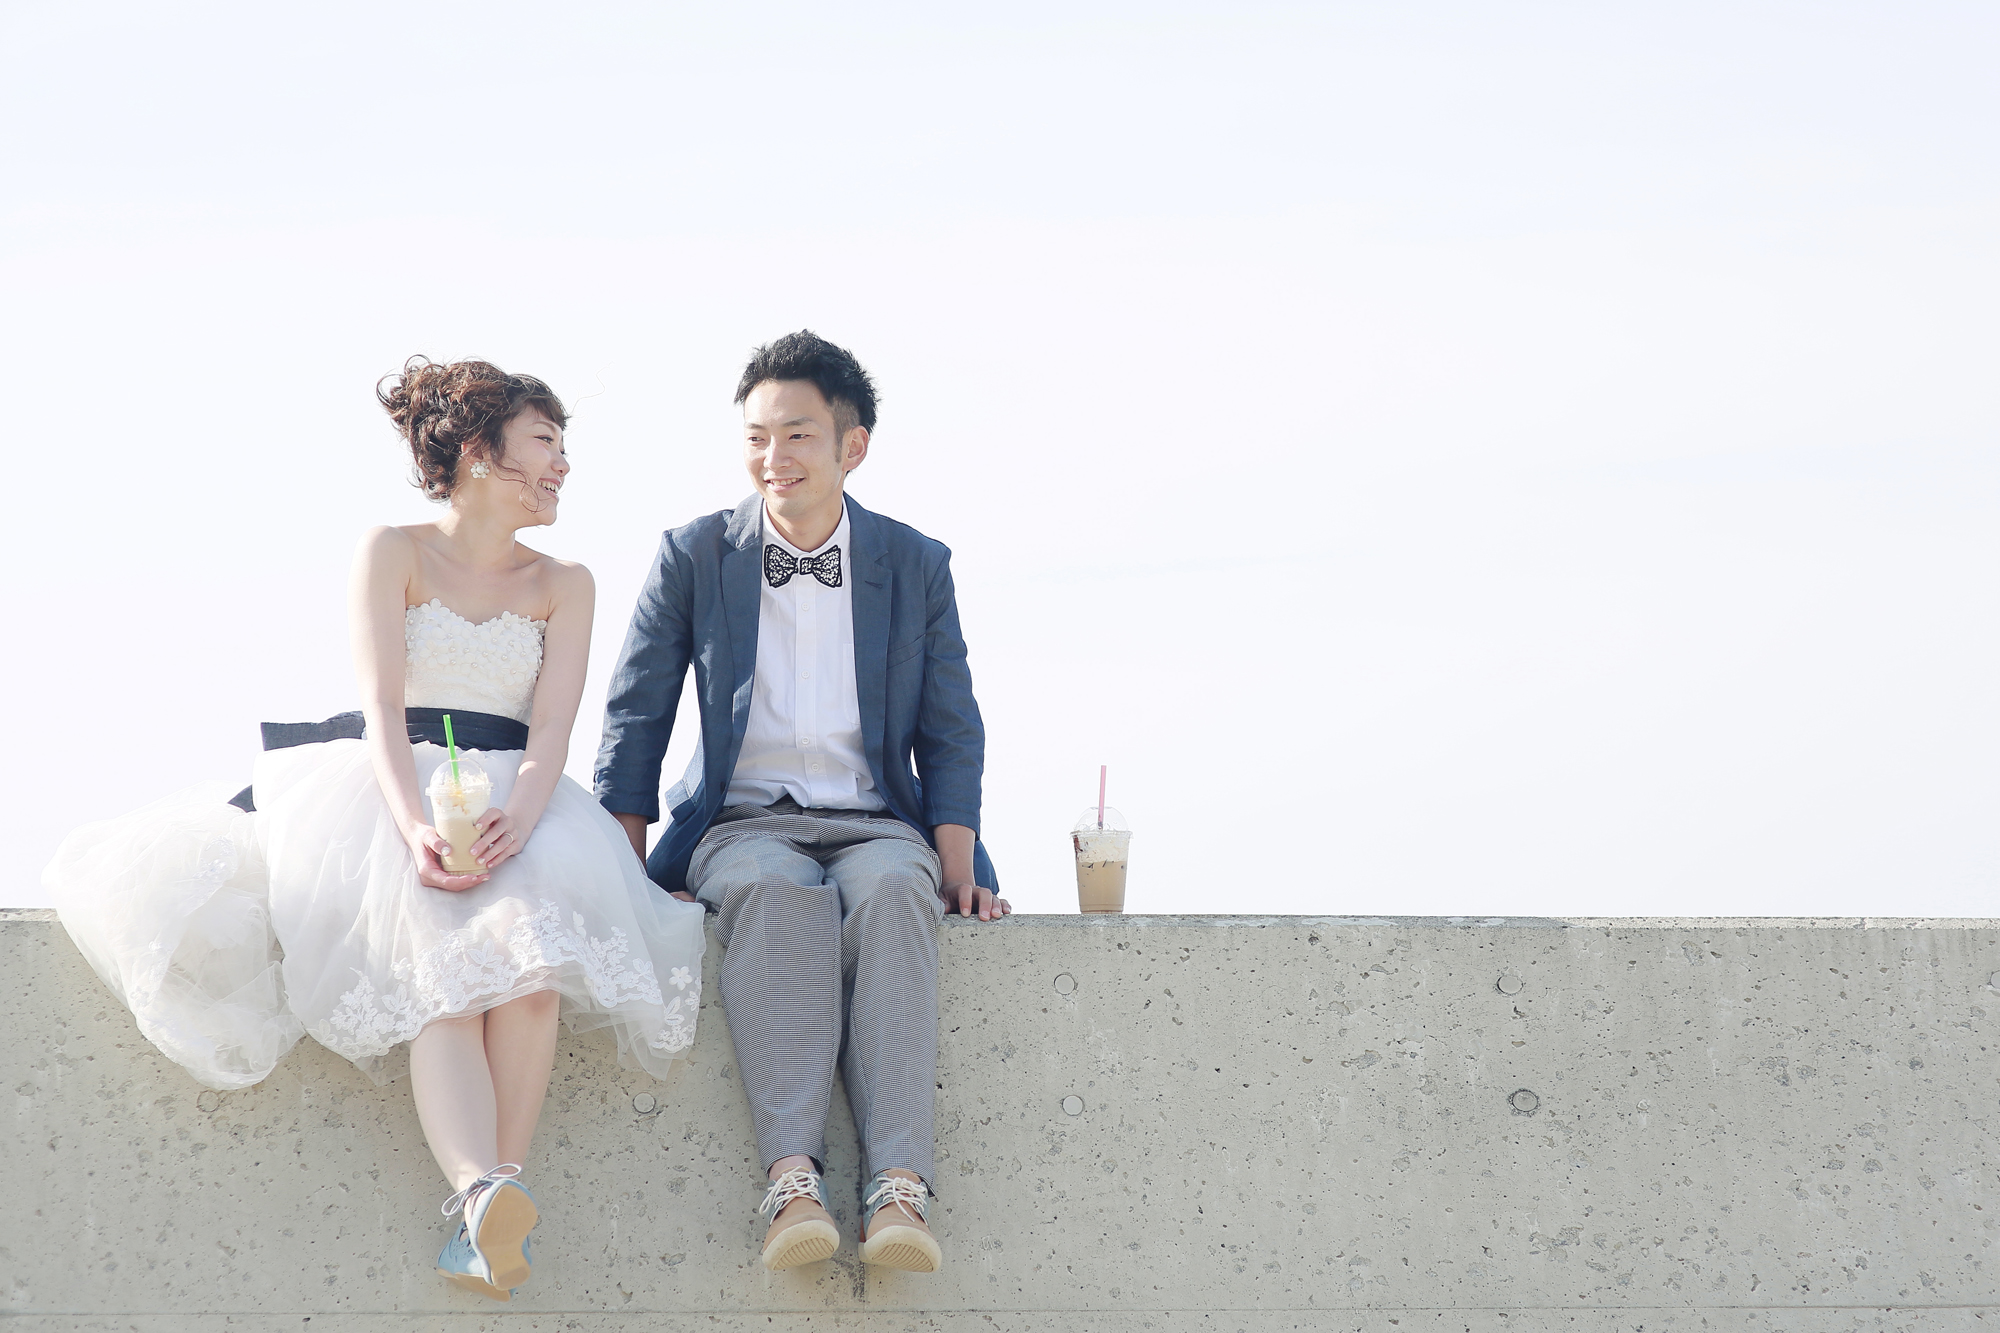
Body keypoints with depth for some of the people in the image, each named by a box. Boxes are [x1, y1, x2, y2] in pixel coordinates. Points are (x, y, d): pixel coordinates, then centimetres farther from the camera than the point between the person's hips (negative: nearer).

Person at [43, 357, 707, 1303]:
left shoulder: (562, 585, 17)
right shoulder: (392, 552, 9)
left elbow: (550, 733, 2)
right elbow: (384, 710, -5)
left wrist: (514, 823, -21)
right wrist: (416, 827, -25)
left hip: (518, 802, 2)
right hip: (392, 795, -2)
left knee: (529, 934, -34)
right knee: (439, 948, -34)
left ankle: (486, 1215, -44)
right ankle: (484, 1193, -57)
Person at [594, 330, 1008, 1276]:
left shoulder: (918, 565, 11)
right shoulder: (692, 556, 8)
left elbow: (951, 734, 11)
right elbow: (635, 719, 8)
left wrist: (957, 860, -5)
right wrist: (627, 866, -4)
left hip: (877, 825, 0)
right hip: (744, 824, 0)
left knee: (890, 891, -37)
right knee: (773, 892, -38)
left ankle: (898, 1187, -47)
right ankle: (792, 1179, -48)